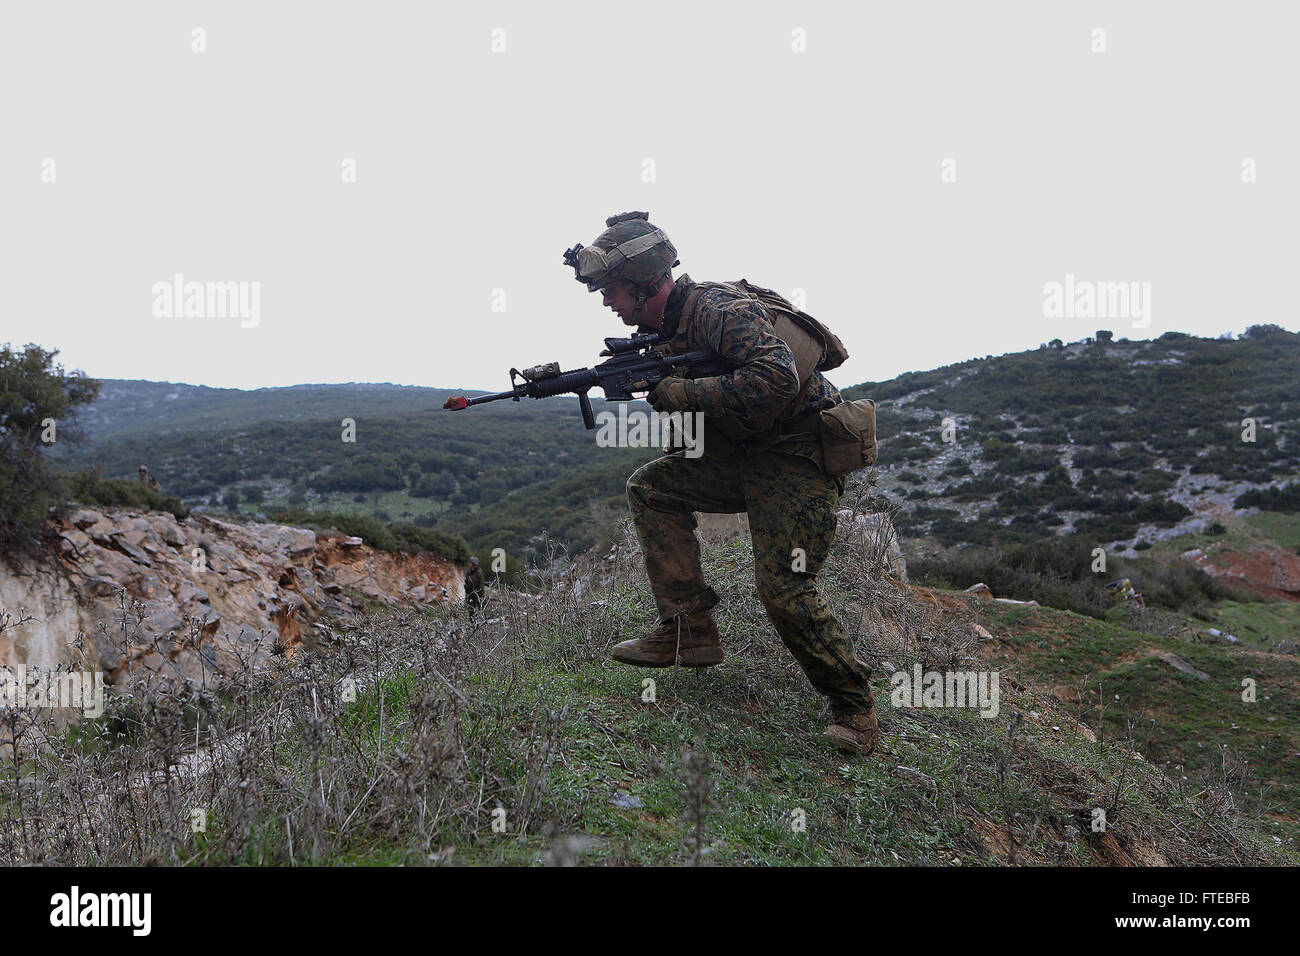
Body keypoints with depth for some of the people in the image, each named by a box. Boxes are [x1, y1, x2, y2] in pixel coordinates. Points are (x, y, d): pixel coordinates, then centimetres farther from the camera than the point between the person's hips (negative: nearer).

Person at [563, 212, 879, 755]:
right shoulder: (664, 329, 10)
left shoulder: (720, 310, -20)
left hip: (798, 456, -9)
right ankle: (690, 631, 0)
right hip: (741, 455, 9)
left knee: (783, 590, -15)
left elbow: (776, 380, -33)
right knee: (651, 487, 0)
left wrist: (685, 395, -23)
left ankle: (855, 708, 6)